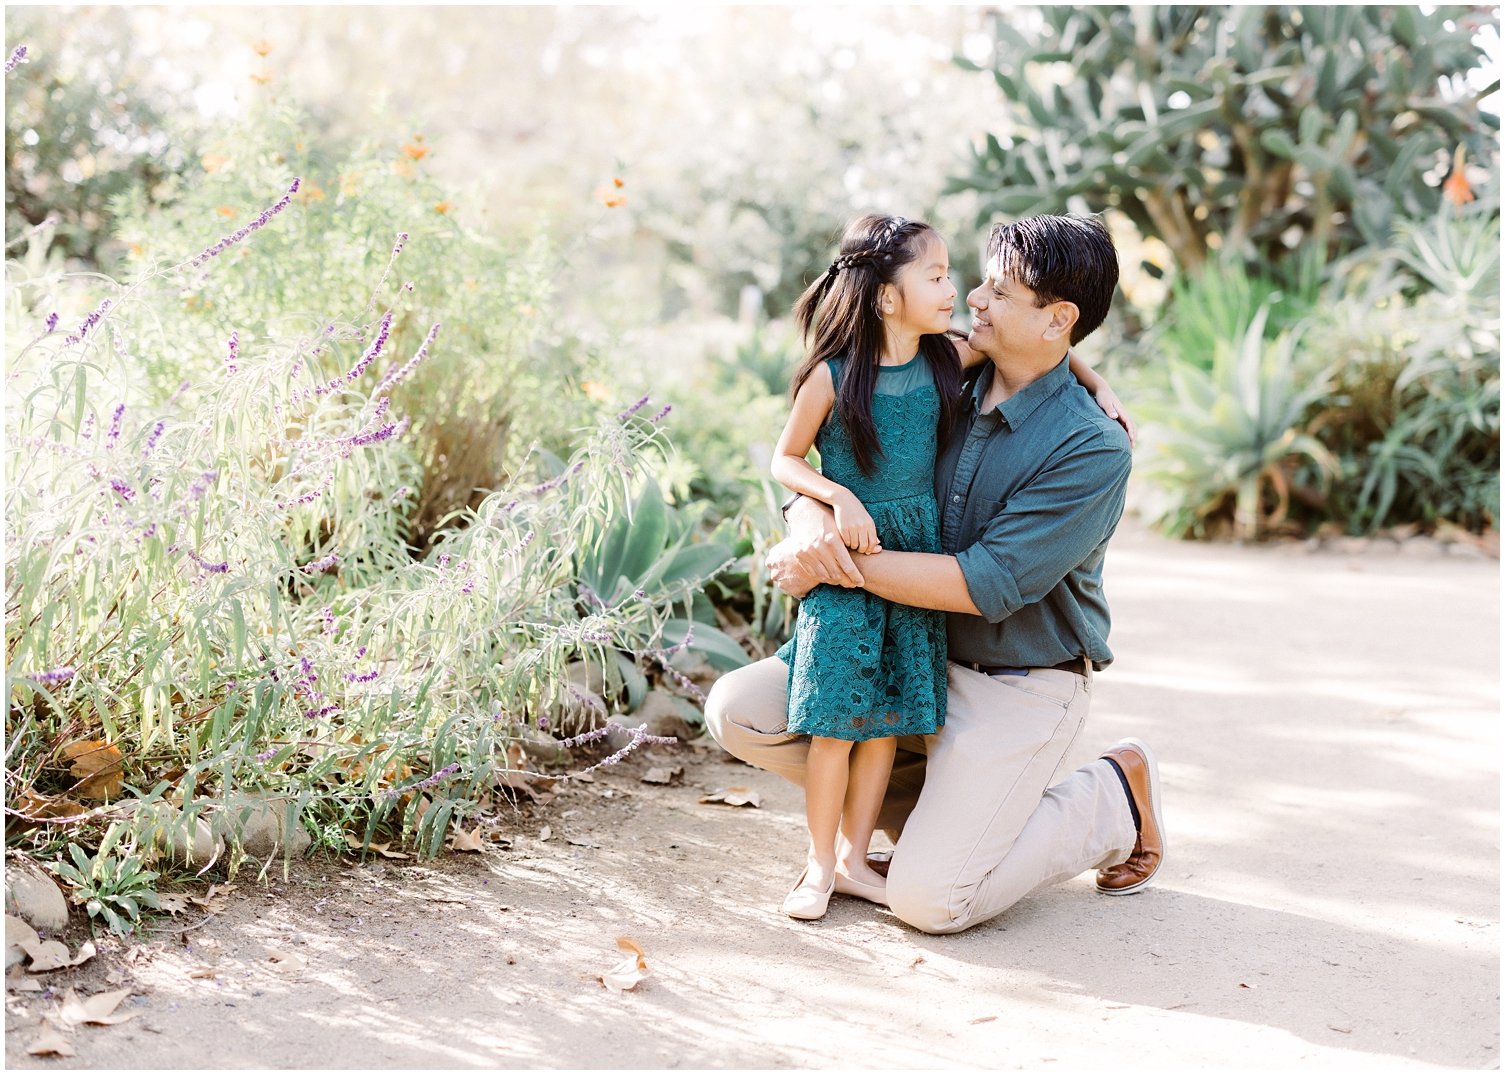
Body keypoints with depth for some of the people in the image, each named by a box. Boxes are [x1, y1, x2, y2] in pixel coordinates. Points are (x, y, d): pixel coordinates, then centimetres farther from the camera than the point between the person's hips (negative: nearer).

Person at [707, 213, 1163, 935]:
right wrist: (811, 526, -24)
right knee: (738, 711, -8)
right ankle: (936, 809, 9)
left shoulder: (1093, 449, -20)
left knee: (927, 899, -17)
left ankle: (1114, 799, 8)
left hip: (1020, 690, -6)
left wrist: (843, 565, -24)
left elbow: (986, 585, -25)